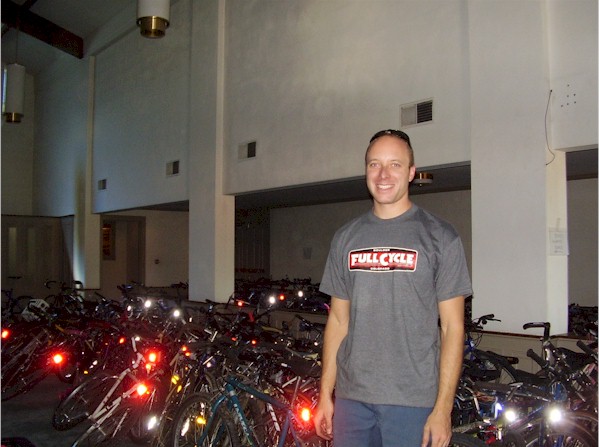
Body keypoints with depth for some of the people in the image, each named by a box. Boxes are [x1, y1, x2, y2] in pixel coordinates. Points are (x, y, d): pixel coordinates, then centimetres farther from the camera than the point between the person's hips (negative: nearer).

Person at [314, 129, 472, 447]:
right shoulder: (345, 238, 8)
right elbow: (338, 320, 10)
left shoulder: (440, 238, -3)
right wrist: (325, 394, 7)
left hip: (413, 401, -3)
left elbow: (452, 327, -5)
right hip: (351, 397, 3)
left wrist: (443, 408, -10)